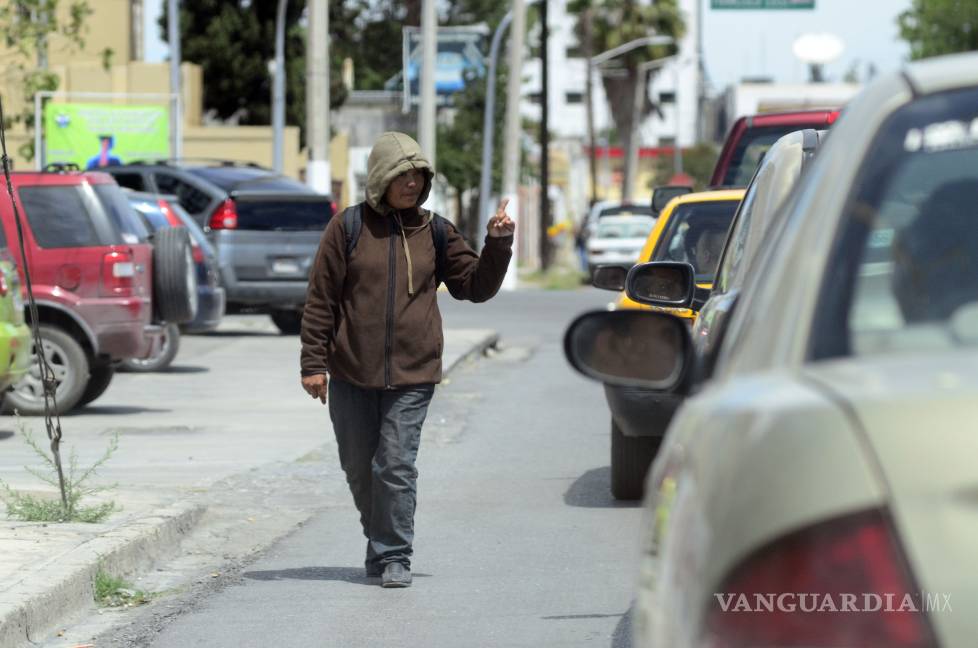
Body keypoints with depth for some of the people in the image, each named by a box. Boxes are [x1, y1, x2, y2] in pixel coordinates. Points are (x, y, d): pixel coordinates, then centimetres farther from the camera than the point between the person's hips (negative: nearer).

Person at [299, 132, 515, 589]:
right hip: (351, 374, 0)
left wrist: (498, 244, -5)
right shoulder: (348, 227, -1)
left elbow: (476, 286, 11)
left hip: (411, 376, 0)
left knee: (396, 467, -9)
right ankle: (379, 541, 30)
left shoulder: (434, 233, 6)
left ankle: (394, 557, -1)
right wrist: (314, 363, -3)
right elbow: (321, 299, 0)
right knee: (360, 470, 10)